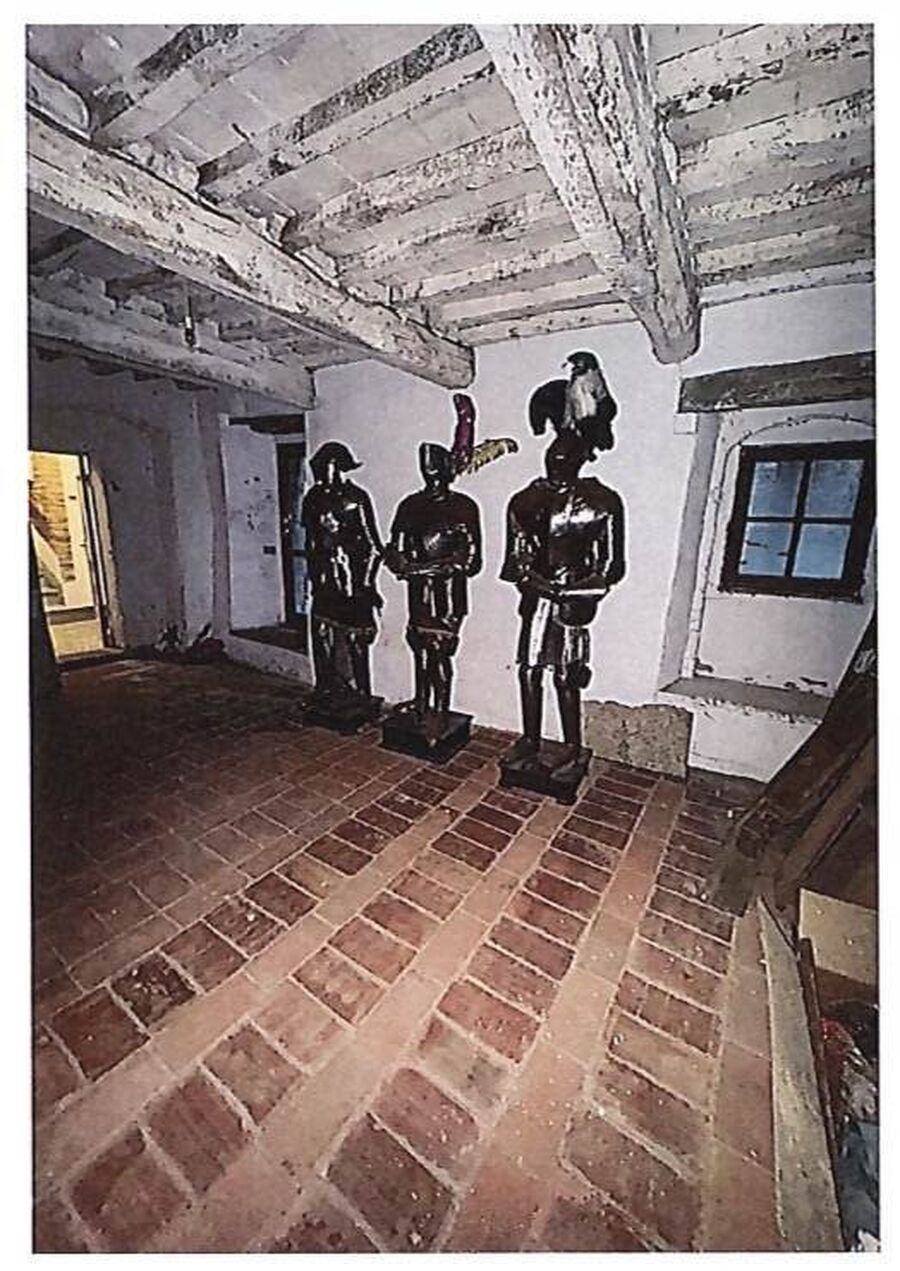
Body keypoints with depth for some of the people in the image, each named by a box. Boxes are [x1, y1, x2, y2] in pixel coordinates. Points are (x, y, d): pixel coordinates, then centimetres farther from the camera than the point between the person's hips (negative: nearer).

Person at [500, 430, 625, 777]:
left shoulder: (601, 502, -3)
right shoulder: (527, 501, 8)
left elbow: (610, 564, -2)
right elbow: (516, 557, 10)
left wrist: (581, 593, -13)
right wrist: (531, 579, -7)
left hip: (574, 599, -4)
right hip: (537, 596, 4)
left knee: (565, 678, 0)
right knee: (529, 670, 7)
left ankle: (572, 749, 19)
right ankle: (530, 740, 25)